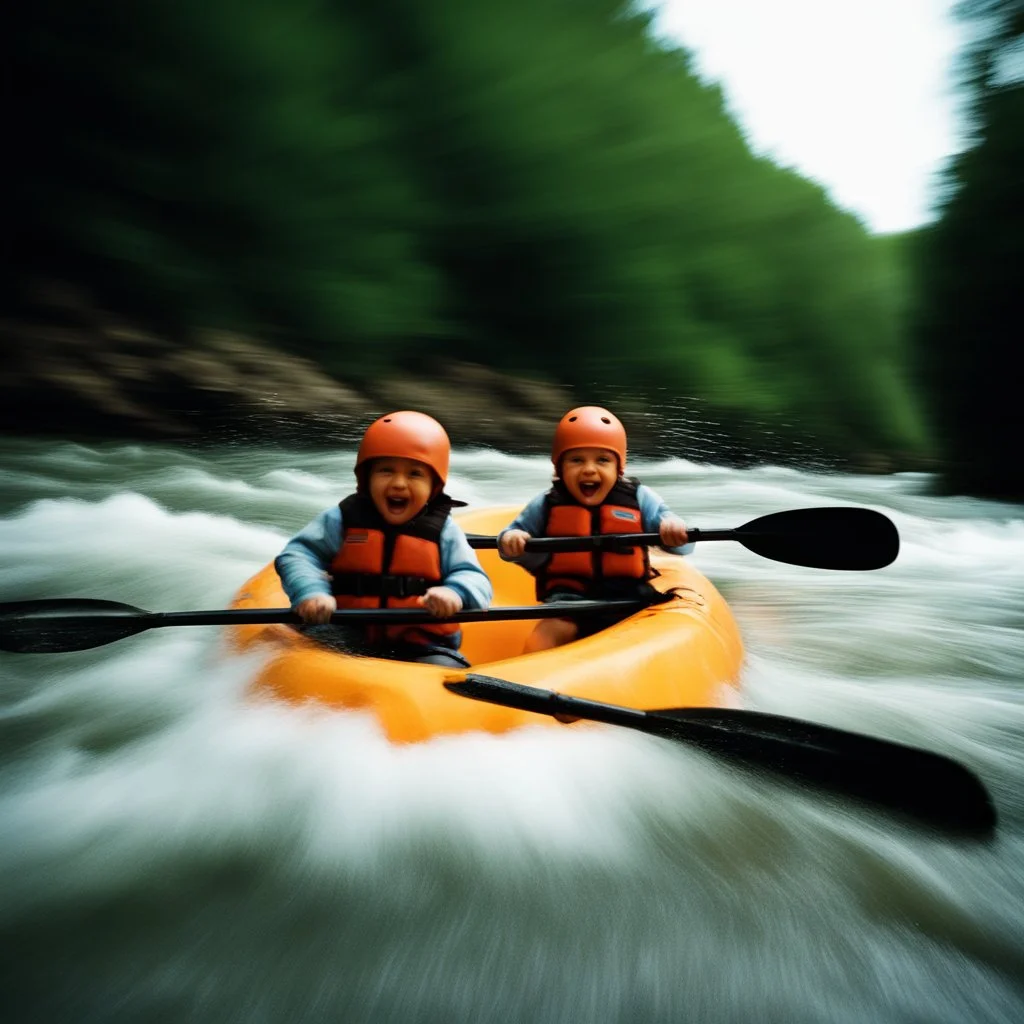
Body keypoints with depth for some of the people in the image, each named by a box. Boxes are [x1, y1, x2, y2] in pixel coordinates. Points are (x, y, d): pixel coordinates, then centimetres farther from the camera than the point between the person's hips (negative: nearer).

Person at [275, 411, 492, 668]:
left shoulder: (443, 531, 2)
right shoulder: (342, 520, 2)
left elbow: (473, 578, -1)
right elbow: (298, 554, 0)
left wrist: (455, 593, -27)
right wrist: (311, 592, -22)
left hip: (421, 644, 0)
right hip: (349, 637, 1)